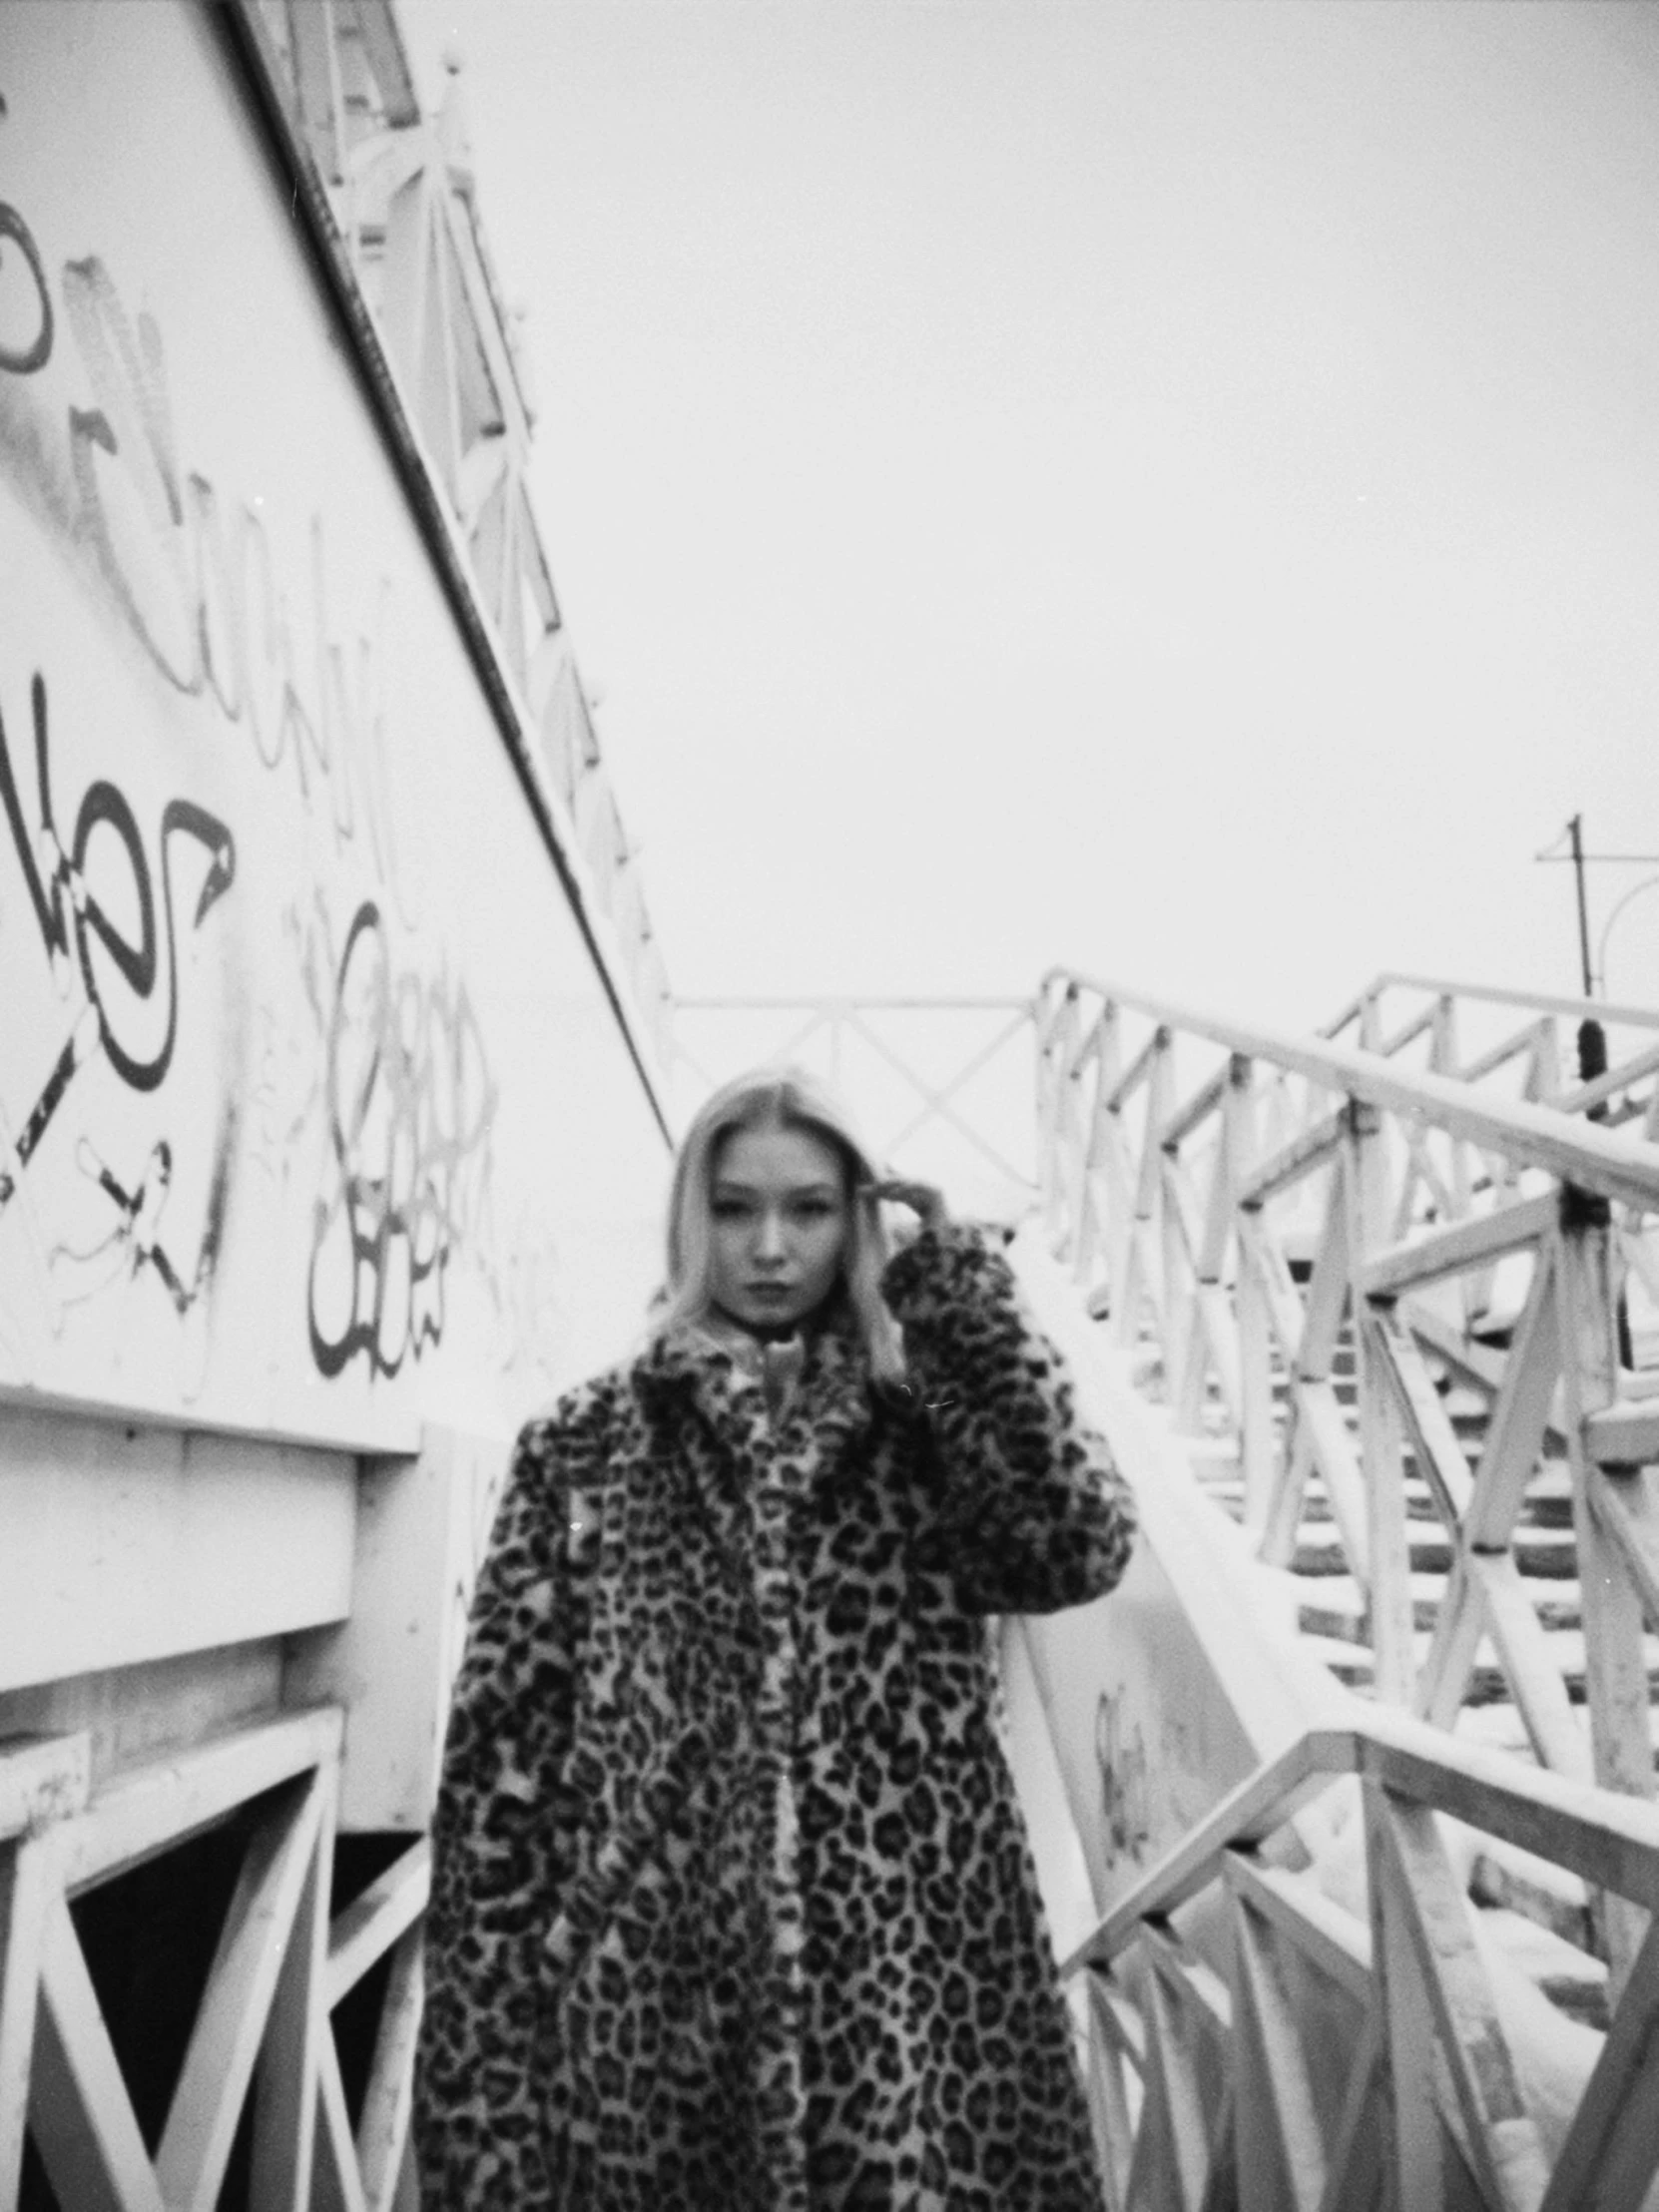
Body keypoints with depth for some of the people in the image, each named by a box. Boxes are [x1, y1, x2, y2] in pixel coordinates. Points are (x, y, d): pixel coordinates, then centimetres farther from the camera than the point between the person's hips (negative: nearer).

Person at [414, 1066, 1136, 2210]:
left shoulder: (925, 1430, 6)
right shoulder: (586, 1446, 4)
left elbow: (1081, 1549, -14)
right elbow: (502, 1756, 2)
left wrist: (963, 1302, -10)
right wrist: (487, 2055, -3)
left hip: (917, 1997, 0)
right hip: (653, 1997, 0)